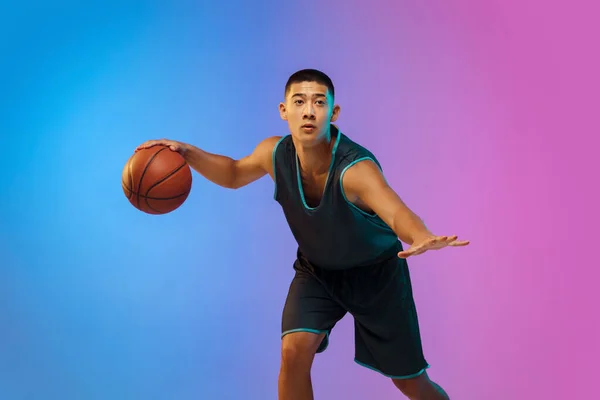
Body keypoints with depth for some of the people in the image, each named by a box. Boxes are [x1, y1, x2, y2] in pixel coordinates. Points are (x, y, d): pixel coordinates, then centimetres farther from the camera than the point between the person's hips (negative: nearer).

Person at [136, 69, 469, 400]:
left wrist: (423, 238, -79)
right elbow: (234, 174, 1)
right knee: (294, 351, -19)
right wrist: (189, 154, -16)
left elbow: (396, 212, -56)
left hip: (375, 272, -3)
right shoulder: (275, 154, -21)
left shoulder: (356, 168, -37)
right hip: (317, 269, 3)